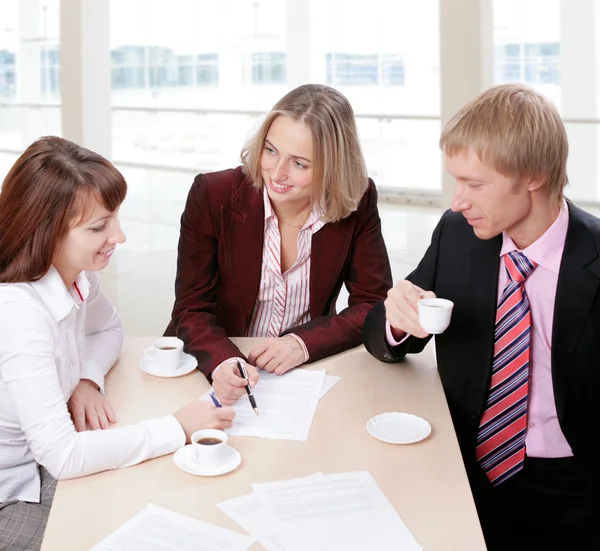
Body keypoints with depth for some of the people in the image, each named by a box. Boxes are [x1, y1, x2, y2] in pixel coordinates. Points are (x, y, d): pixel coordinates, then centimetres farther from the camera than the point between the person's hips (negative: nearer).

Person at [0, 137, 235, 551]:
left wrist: (89, 381, -7)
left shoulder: (77, 274, -8)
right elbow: (61, 455, -33)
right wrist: (178, 428, -26)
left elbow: (108, 329, 14)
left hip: (45, 459, 7)